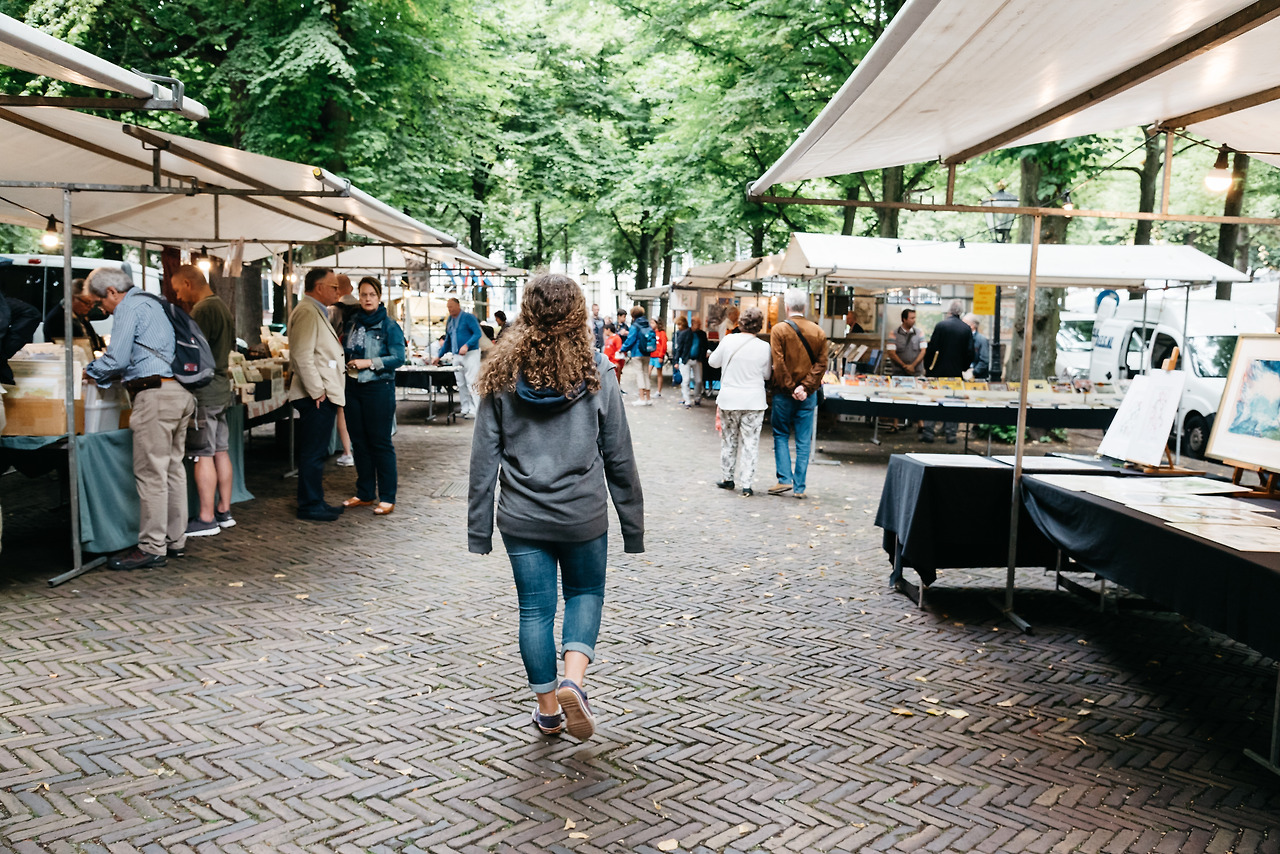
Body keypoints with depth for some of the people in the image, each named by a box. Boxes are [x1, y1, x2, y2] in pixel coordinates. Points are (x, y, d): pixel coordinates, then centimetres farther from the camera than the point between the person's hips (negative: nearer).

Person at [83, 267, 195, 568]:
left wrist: (92, 370, 7)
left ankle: (152, 548, -2)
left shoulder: (129, 307, -6)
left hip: (156, 396, -10)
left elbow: (117, 359, -11)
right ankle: (175, 540, 20)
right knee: (173, 469, 13)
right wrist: (106, 375, 26)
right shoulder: (152, 304, 24)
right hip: (179, 393, 10)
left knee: (151, 474, -6)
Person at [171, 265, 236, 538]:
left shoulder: (202, 310, -15)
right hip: (221, 387, 10)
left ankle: (206, 519, -2)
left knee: (202, 455, -5)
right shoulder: (222, 307, 16)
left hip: (203, 391, -10)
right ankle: (224, 511, 19)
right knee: (220, 451, 13)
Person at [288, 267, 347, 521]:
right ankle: (309, 506, 3)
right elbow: (302, 356, -22)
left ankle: (315, 501, 23)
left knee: (316, 452, 15)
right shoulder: (306, 312, -14)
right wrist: (317, 392, -20)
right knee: (313, 453, -3)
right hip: (317, 397, -11)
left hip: (324, 395, 11)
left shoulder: (316, 312, 20)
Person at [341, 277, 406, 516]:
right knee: (359, 442, 11)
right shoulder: (352, 323, 11)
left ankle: (387, 498, 2)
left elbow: (398, 358, -12)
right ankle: (364, 494, 21)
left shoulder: (389, 326, -5)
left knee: (380, 443, -3)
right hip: (353, 387, 6)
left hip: (379, 388, -6)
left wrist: (368, 363, -18)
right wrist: (342, 355, 0)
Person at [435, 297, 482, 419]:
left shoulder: (468, 317, -4)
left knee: (471, 383, -11)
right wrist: (439, 357, 21)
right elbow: (447, 341, 25)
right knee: (461, 384, 5)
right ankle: (465, 409, 10)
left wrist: (467, 345, -24)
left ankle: (474, 411, -10)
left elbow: (478, 334, -12)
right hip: (457, 356, 7)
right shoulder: (449, 321, 17)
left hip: (470, 354, -7)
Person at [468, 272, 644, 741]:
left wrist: (479, 526, 4)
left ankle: (548, 709, 22)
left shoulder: (502, 374, -3)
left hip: (523, 516, 1)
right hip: (583, 514, -1)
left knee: (535, 608, 12)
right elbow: (618, 455, -3)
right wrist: (632, 522, 6)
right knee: (585, 593, 19)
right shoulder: (595, 372, -6)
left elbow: (484, 456, -2)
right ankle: (574, 680, -2)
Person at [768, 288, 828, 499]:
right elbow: (821, 363, -3)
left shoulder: (779, 330, -8)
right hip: (808, 394, 3)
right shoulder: (818, 332, 2)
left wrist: (791, 388, -7)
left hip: (784, 393, -2)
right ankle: (799, 487, 6)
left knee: (781, 435, 11)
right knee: (804, 440, 5)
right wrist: (805, 387, -8)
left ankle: (785, 479, 0)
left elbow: (779, 364, -12)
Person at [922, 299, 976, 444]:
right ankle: (951, 434, 9)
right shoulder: (966, 329, 0)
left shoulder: (941, 325, -8)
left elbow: (932, 349, -8)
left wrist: (927, 366, 2)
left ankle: (928, 433, 4)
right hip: (957, 372, 2)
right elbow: (970, 352, 3)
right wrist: (964, 368, 16)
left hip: (939, 370, -2)